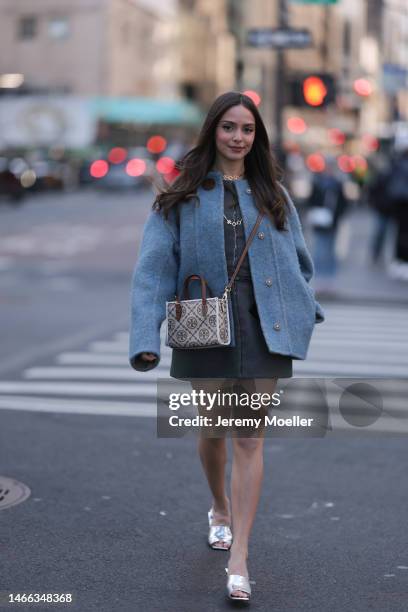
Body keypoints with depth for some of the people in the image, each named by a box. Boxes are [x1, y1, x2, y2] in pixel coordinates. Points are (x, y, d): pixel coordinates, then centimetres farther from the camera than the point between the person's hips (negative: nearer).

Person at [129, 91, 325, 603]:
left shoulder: (272, 196, 8)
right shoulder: (182, 196, 0)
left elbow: (296, 261, 18)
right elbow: (154, 267, -7)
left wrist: (304, 310, 17)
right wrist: (146, 337, -16)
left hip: (262, 326, 1)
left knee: (250, 439, -3)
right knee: (213, 430, 13)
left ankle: (239, 558, -2)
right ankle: (220, 509, 44)